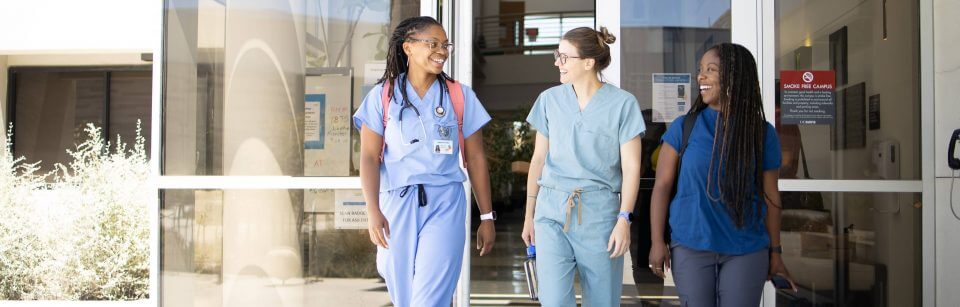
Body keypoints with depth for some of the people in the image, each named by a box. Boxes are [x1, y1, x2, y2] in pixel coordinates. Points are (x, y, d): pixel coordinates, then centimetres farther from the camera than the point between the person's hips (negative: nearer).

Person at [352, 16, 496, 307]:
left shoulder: (461, 96, 5)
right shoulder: (382, 96, 2)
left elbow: (475, 159, 7)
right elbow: (369, 157, -3)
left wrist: (486, 217, 7)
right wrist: (373, 211, -15)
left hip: (445, 203, -1)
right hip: (396, 203, 1)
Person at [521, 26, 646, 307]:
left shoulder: (622, 103, -2)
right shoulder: (549, 99, 7)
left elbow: (631, 167, -3)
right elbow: (538, 159, 12)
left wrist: (624, 219, -10)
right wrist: (529, 213, 12)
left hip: (600, 210, -2)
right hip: (552, 209, 2)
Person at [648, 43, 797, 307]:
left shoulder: (762, 133, 1)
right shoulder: (683, 127, -1)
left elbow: (770, 196, 4)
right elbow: (662, 186, -2)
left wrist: (775, 252, 6)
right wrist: (657, 242, -7)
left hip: (746, 250, 0)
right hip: (691, 248, 0)